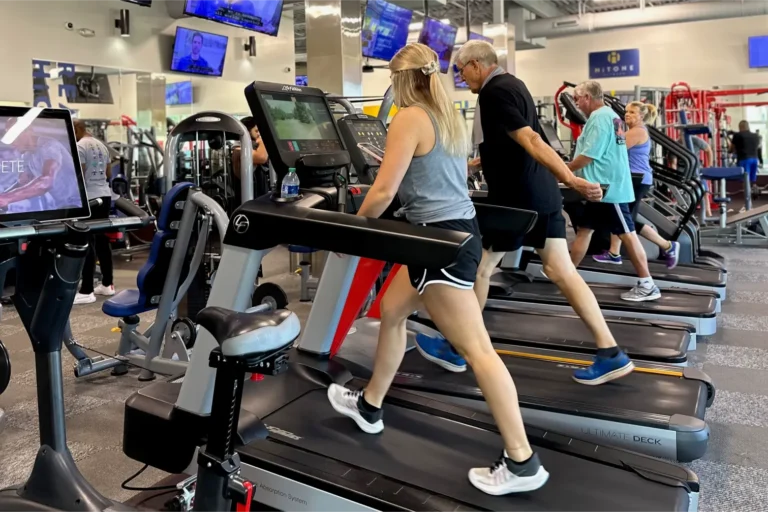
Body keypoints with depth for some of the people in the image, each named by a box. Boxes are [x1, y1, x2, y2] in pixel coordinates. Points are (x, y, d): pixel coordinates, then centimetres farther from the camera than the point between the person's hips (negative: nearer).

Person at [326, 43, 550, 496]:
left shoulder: (409, 119, -11)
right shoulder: (450, 116, 15)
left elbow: (384, 193, -15)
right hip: (458, 228, 10)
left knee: (477, 349, -6)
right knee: (392, 311, 21)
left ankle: (522, 463, 3)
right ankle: (370, 406, 36)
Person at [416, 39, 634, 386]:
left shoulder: (493, 93, -13)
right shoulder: (512, 85, 16)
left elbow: (529, 141, -25)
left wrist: (571, 180, -31)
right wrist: (476, 164, 39)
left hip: (515, 199, -9)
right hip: (542, 196, 9)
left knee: (479, 267, 6)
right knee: (562, 272, 7)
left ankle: (456, 349, 20)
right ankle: (611, 355, 7)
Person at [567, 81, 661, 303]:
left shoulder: (600, 118, -15)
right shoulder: (606, 116, 17)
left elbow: (589, 155, -20)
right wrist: (567, 169, 16)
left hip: (609, 187, -10)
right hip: (602, 187, 10)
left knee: (626, 234, -5)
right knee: (584, 230, 11)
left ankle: (647, 287, 1)